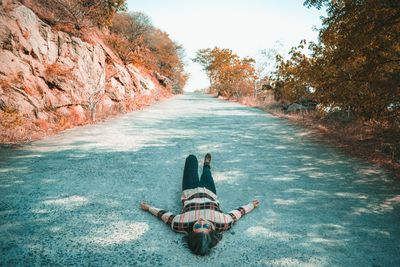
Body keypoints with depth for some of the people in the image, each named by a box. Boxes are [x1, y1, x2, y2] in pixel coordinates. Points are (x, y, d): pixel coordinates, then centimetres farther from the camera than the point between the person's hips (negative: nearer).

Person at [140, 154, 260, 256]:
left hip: (190, 193, 0)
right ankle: (207, 165, 69)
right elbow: (236, 213, -24)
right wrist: (251, 205, -7)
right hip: (209, 193, 0)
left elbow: (164, 215, -27)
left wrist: (148, 207, -12)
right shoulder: (221, 224, -42)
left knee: (191, 158, 20)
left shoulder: (182, 224, -44)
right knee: (206, 173, 28)